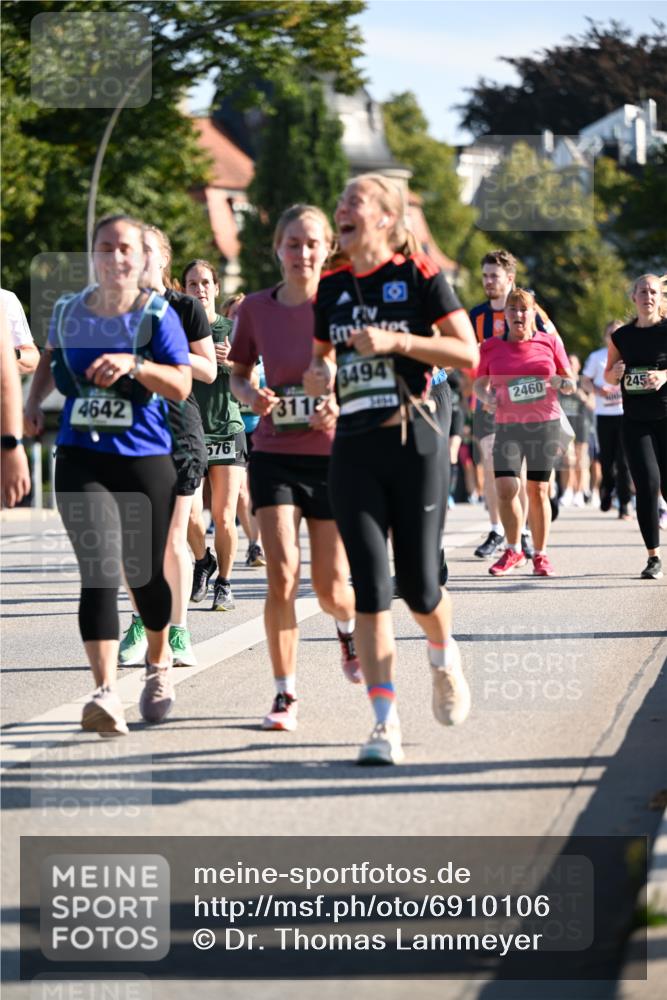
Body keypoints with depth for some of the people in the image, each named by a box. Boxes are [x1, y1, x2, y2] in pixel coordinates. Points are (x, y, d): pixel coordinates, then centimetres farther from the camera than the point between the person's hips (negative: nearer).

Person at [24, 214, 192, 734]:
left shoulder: (157, 314, -5)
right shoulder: (69, 311, 6)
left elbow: (182, 384, -13)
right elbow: (52, 357, 27)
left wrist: (134, 364, -27)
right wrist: (34, 401, 12)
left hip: (145, 461, -1)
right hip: (81, 458, 1)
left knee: (144, 573, 12)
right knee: (100, 570, -14)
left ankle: (159, 663, 41)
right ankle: (106, 692, -20)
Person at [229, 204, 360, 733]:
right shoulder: (257, 308, 1)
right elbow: (239, 373, 14)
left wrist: (342, 405, -21)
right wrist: (252, 396, -8)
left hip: (333, 456, -1)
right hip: (275, 455, 1)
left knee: (331, 587, 4)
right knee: (282, 577, -12)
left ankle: (350, 627, 41)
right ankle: (285, 693, -1)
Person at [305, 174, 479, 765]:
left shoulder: (419, 275, -3)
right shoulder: (332, 287, 11)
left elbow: (469, 354, -6)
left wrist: (396, 341, -16)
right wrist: (317, 376, 2)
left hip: (414, 444, -3)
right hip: (353, 450, 3)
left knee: (418, 585, 1)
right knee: (371, 587, -6)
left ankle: (445, 659, 36)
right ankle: (385, 724, -6)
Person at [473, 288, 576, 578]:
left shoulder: (550, 343, 4)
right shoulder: (491, 347, 4)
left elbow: (570, 384, 10)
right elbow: (480, 382, 14)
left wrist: (561, 382, -12)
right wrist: (486, 396, -7)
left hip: (545, 424, 0)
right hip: (507, 425, 0)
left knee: (537, 491, 1)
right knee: (505, 489, -9)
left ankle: (540, 554, 14)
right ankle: (513, 551, 10)